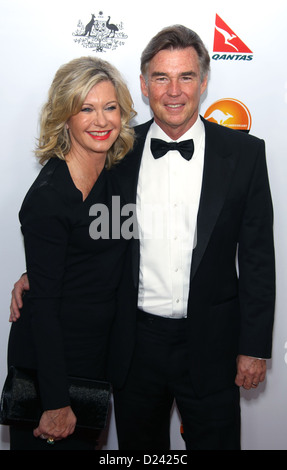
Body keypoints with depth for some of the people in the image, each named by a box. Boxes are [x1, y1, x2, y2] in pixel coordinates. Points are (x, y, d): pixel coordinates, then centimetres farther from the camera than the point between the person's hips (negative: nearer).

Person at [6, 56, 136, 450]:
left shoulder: (115, 175, -1)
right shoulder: (48, 196, -23)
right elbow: (44, 303, -21)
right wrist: (56, 402, -19)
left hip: (98, 352, 7)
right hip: (50, 355, -7)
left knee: (87, 439, 23)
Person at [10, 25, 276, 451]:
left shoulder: (244, 153, -6)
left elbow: (258, 256, -4)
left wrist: (254, 347, -4)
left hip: (209, 345, -1)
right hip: (135, 342, 2)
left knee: (215, 441, 16)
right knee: (138, 446, 20)